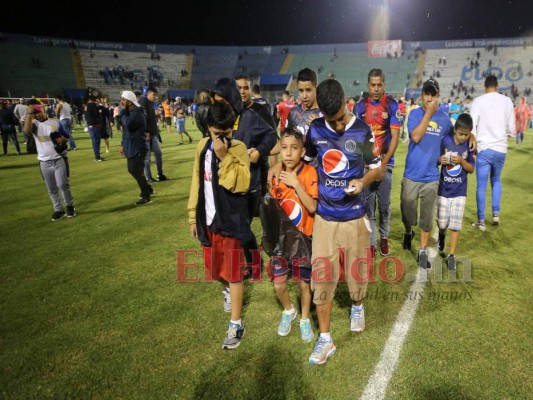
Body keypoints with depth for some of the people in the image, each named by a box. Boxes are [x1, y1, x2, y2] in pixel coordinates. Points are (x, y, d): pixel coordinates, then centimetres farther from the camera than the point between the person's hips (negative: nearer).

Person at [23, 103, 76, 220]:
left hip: (59, 159, -2)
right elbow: (26, 131, -23)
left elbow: (66, 137, 7)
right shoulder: (34, 124, 0)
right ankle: (58, 210, 20)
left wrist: (62, 140, -16)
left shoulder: (55, 121, 1)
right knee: (51, 189, 8)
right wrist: (29, 113, -24)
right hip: (44, 162, 2)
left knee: (63, 184, -7)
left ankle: (70, 205, 13)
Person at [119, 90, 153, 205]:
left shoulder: (137, 113, -18)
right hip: (131, 147, 10)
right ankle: (148, 189, 30)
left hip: (138, 147, -10)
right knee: (132, 170, 16)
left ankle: (146, 197, 5)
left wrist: (123, 110, -23)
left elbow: (128, 125, -33)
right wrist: (123, 144, 20)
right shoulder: (129, 112, 12)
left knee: (137, 172, -6)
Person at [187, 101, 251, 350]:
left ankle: (236, 324, 16)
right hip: (208, 220, 6)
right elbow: (197, 182, 10)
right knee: (214, 269, 19)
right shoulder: (202, 147, 4)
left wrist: (224, 156, -30)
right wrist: (193, 216, 11)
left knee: (232, 272, 2)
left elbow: (240, 184, -26)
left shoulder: (238, 149, -12)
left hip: (231, 221, -5)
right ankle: (231, 291, 51)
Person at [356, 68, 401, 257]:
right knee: (368, 205, 4)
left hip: (385, 162, -1)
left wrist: (383, 163, -13)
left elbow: (395, 137, -6)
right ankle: (371, 242, 14)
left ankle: (384, 238, 27)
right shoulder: (360, 106, 3)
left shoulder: (392, 105, -3)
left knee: (384, 205, 7)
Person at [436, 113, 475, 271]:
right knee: (442, 222, 9)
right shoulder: (445, 141, -7)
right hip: (443, 189, 0)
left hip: (459, 191, 0)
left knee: (456, 224, 0)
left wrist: (461, 161, -19)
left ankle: (452, 255, 9)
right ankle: (441, 236, 44)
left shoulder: (469, 145, -4)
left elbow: (471, 169, -1)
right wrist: (440, 160, -20)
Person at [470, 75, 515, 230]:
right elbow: (511, 128, 5)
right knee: (496, 179, 24)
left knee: (481, 185, 4)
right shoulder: (507, 101, 2)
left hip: (484, 149, -2)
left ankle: (481, 221, 9)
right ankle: (496, 213, 19)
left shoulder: (478, 101, -4)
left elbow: (472, 126, -8)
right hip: (501, 149, 3)